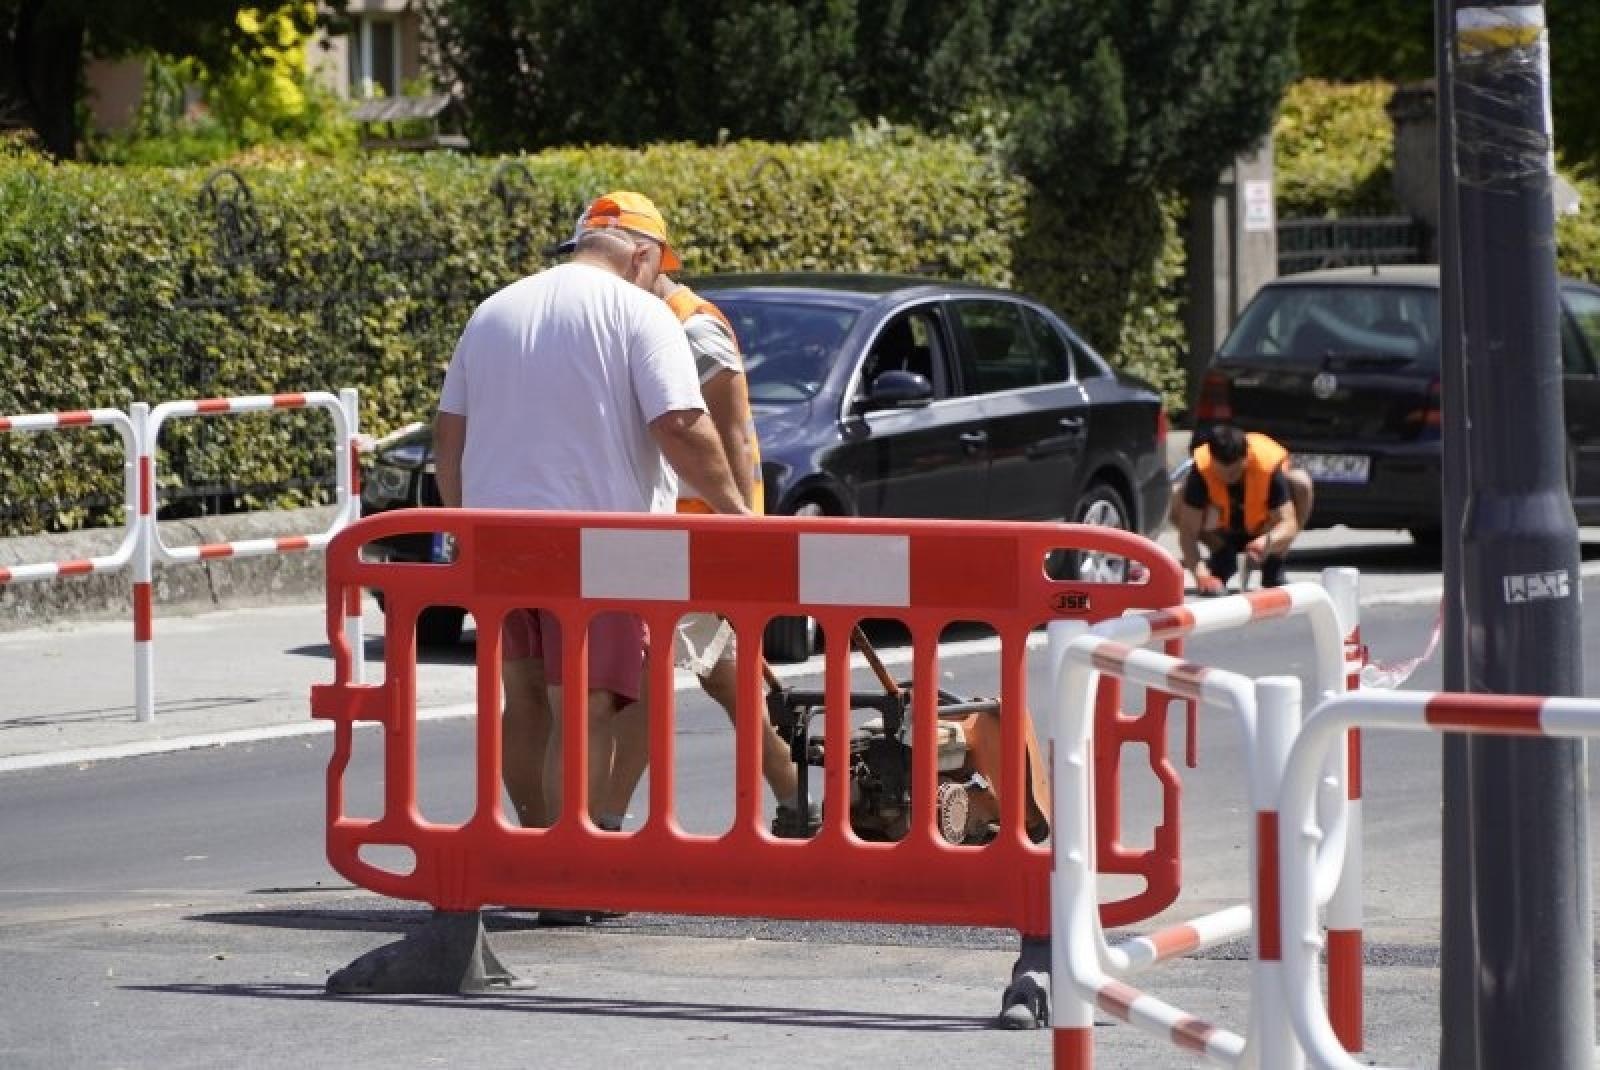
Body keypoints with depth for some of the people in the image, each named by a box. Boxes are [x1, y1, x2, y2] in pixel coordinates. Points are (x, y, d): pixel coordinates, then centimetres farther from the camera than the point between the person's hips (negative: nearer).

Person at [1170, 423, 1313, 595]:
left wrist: (1268, 542, -59)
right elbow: (1188, 531, -33)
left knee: (1300, 482, -29)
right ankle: (1222, 555, -1)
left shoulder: (1269, 466, -34)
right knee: (1177, 501, -29)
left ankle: (1273, 564, -12)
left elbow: (1288, 523, -37)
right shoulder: (1201, 470, -32)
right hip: (1224, 531, 1)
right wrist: (1200, 574, -49)